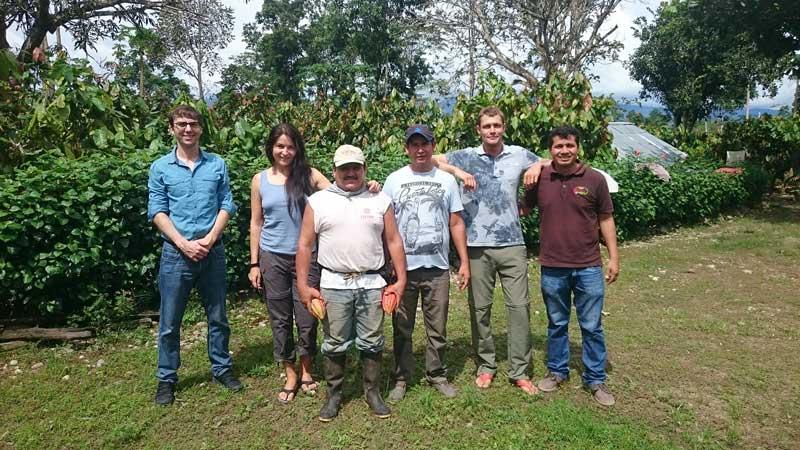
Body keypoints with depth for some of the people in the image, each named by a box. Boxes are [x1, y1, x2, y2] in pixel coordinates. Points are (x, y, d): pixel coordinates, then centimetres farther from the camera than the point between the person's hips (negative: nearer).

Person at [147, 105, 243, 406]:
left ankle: (221, 368, 28)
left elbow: (227, 206, 2)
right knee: (170, 321, 7)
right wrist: (184, 244, -13)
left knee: (217, 316, 12)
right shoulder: (160, 168, 2)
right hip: (175, 254, -1)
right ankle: (166, 378, 22)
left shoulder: (217, 165, 5)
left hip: (213, 252, 1)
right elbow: (157, 212, -2)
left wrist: (209, 239, -10)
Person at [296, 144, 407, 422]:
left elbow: (393, 242, 6)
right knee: (335, 344, 8)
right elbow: (305, 245, 1)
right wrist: (303, 285, -4)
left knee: (371, 343, 9)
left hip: (372, 284, 1)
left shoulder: (380, 200, 5)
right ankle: (333, 395, 25)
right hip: (334, 284, -1)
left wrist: (401, 279, 0)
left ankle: (373, 393, 25)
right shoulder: (318, 201, 1)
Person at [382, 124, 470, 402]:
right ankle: (401, 378, 22)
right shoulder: (394, 180, 2)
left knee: (437, 328, 9)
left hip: (437, 267, 1)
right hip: (402, 267, -1)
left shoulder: (447, 180, 6)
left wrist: (464, 262, 3)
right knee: (402, 328, 9)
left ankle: (437, 375, 25)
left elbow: (456, 224, 8)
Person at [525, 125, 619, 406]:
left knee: (592, 326, 9)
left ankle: (595, 379, 24)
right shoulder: (540, 179, -1)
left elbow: (606, 219, 3)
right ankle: (557, 371, 33)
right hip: (552, 267, 1)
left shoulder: (595, 180, -4)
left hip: (588, 267, -1)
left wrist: (614, 257, 0)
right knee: (556, 324, 16)